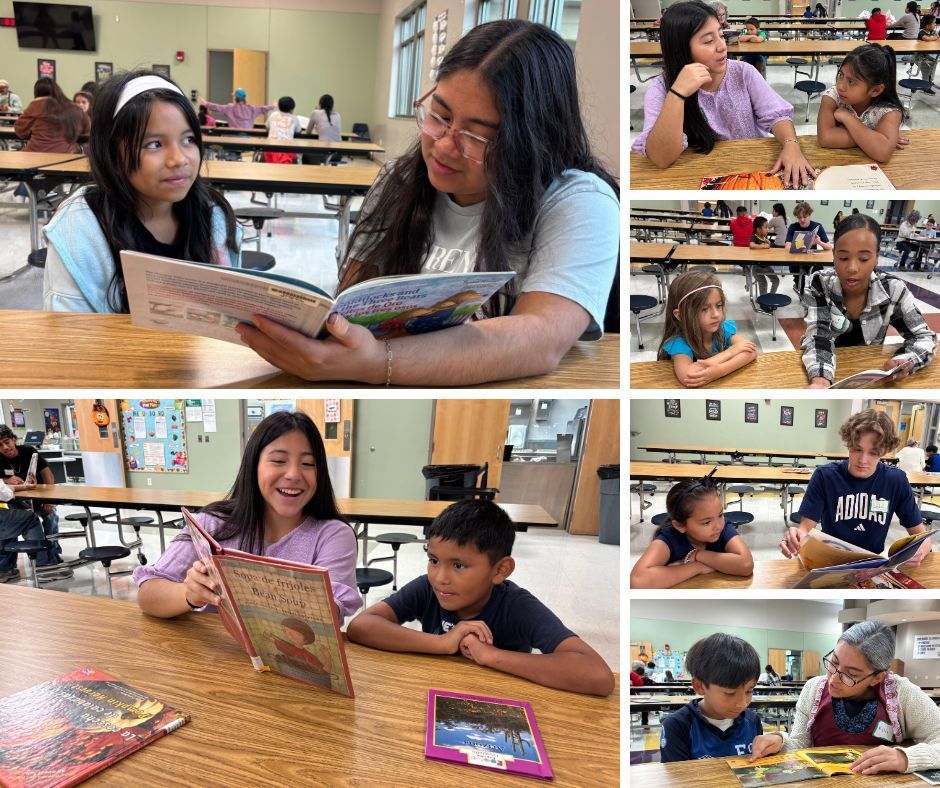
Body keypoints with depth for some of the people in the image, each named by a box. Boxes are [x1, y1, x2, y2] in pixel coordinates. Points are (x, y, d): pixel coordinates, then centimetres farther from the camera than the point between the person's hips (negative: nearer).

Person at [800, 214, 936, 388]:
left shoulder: (892, 289, -11)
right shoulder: (819, 285, -14)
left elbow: (925, 337, -5)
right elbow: (818, 339, -21)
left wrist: (903, 362, -27)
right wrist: (821, 381, -41)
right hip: (829, 374, -1)